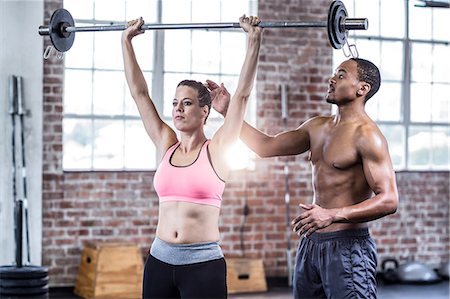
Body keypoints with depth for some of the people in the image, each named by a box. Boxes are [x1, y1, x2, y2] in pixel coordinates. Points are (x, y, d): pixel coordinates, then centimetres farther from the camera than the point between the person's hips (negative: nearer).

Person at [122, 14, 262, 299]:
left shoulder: (217, 150, -3)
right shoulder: (167, 146, 8)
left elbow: (242, 93, -10)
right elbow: (139, 92, 11)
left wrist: (254, 40, -13)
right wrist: (127, 41, 13)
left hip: (203, 264, -5)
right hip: (160, 261, 5)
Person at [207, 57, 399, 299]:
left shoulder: (366, 135, -13)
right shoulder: (317, 127, 12)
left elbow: (388, 200, -20)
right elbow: (267, 146, 17)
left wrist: (332, 215, -29)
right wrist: (228, 111, 14)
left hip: (347, 246, -8)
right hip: (311, 243, 8)